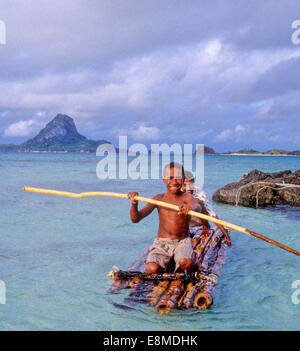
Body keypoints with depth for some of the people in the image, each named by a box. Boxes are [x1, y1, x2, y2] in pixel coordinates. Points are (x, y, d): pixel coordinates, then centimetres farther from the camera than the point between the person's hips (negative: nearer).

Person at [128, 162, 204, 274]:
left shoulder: (186, 197, -5)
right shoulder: (159, 199, 2)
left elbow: (198, 207, -30)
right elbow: (136, 219, -3)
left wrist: (191, 208, -54)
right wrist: (134, 204, -24)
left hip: (182, 242, -2)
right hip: (161, 243, 2)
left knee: (186, 263, -35)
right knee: (151, 269, -25)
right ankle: (167, 262, 8)